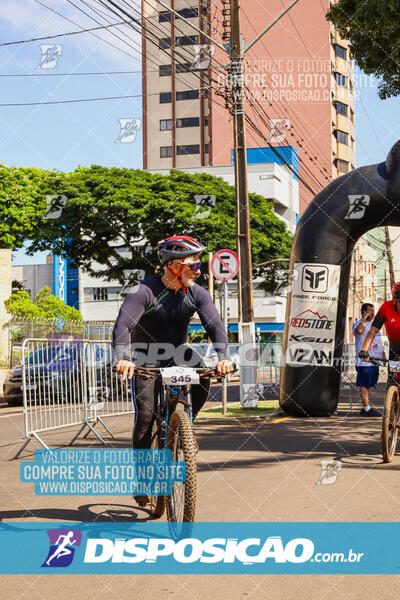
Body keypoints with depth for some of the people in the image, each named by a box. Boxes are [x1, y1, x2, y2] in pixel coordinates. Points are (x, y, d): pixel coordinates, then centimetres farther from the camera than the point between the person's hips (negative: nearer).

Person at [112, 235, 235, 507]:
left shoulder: (197, 293, -11)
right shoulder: (145, 291, -23)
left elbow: (215, 325, -22)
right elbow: (123, 325, -34)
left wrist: (224, 357, -42)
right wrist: (123, 358, -53)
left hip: (178, 353, 3)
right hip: (147, 357, -3)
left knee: (203, 379, -25)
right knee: (146, 412, -15)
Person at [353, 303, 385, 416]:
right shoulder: (358, 324, -3)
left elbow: (379, 342, 27)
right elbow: (359, 330, -29)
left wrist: (383, 355, 20)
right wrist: (364, 318, -17)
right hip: (364, 360, -8)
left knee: (368, 385, 11)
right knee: (364, 385, -8)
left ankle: (366, 408, 16)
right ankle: (366, 408, -9)